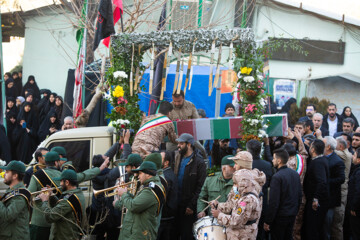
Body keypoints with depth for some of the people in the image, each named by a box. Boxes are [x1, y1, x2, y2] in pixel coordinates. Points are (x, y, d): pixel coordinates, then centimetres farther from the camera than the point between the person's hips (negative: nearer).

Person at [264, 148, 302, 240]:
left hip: (280, 216, -7)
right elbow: (300, 195, 12)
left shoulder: (277, 177, -20)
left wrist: (267, 221, -15)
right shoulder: (295, 174, 4)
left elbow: (274, 202, -21)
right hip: (292, 215, 7)